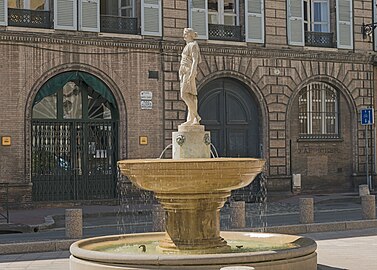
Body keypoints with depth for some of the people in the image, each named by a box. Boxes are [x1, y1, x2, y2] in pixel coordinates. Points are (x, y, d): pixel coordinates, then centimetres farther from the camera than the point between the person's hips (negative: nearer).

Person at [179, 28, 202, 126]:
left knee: (184, 95, -17)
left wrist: (191, 74, -24)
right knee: (190, 96, 3)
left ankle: (195, 116, -14)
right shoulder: (188, 46, 22)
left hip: (189, 72, -10)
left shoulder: (193, 45, -6)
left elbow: (195, 60, -16)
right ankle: (195, 120, -1)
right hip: (185, 72, 10)